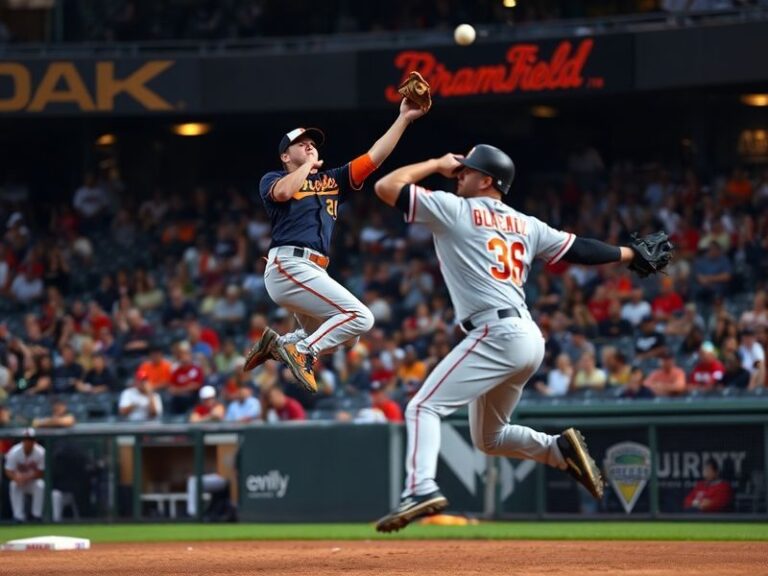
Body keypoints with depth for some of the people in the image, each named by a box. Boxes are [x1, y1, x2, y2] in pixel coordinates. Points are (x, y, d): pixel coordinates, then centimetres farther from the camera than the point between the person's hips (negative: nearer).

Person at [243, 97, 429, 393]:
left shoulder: (332, 180, 24)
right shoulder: (273, 180, 9)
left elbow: (374, 157, 15)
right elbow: (283, 192, -18)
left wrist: (403, 119, 7)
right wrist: (308, 166, 0)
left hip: (313, 272, 8)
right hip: (290, 266, -8)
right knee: (360, 317, -16)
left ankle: (279, 344, 20)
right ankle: (301, 350, -14)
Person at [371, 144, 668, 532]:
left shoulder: (453, 210, 1)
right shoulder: (525, 224, 19)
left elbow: (386, 186, 2)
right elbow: (578, 249, 21)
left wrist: (435, 164, 15)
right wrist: (630, 253, 34)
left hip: (496, 335, -8)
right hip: (528, 338, 8)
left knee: (424, 407, -13)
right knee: (488, 437, 23)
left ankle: (421, 489, -32)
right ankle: (561, 449, 11)